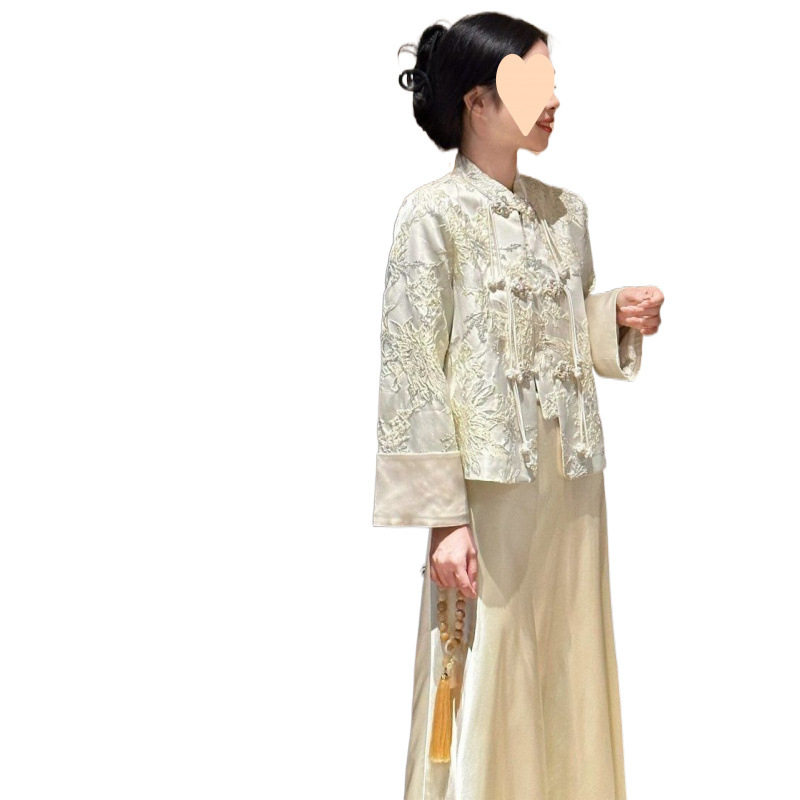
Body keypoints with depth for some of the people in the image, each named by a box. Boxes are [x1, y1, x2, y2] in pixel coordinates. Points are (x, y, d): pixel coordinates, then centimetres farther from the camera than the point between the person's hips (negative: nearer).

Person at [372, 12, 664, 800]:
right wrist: (442, 515, -16)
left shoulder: (566, 211, 10)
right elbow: (412, 374, -12)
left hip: (573, 482, 6)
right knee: (481, 686, 1)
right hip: (490, 485, -6)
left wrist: (619, 319, -2)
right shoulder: (433, 215, -9)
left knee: (569, 682, 13)